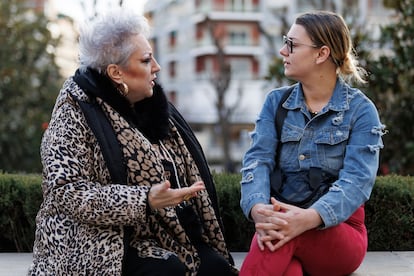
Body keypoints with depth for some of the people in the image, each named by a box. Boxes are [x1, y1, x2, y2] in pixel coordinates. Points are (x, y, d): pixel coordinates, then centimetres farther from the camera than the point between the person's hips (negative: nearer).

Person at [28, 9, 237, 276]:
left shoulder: (151, 105, 11)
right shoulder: (76, 113, -10)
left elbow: (183, 173, 19)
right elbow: (66, 191, -21)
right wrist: (145, 200, -29)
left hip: (164, 236, 7)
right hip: (105, 243, -6)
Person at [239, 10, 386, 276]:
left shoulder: (361, 110, -2)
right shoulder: (276, 102, 10)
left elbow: (357, 180, -16)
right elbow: (258, 159, -5)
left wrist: (309, 218, -37)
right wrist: (258, 208, -29)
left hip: (340, 232, -2)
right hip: (282, 222, 2)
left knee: (286, 235, -38)